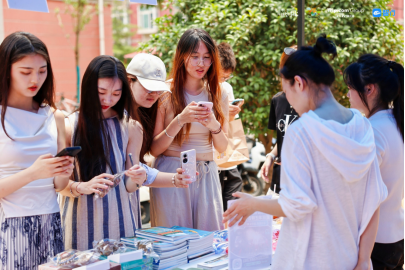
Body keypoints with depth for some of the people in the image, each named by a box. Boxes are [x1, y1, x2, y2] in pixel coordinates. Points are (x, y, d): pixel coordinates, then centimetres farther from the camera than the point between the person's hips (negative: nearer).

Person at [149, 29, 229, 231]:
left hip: (206, 176, 3)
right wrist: (180, 120, -19)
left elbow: (222, 148, 8)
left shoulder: (218, 95, 6)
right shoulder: (166, 94, -4)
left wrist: (214, 125, -12)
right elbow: (154, 149, -6)